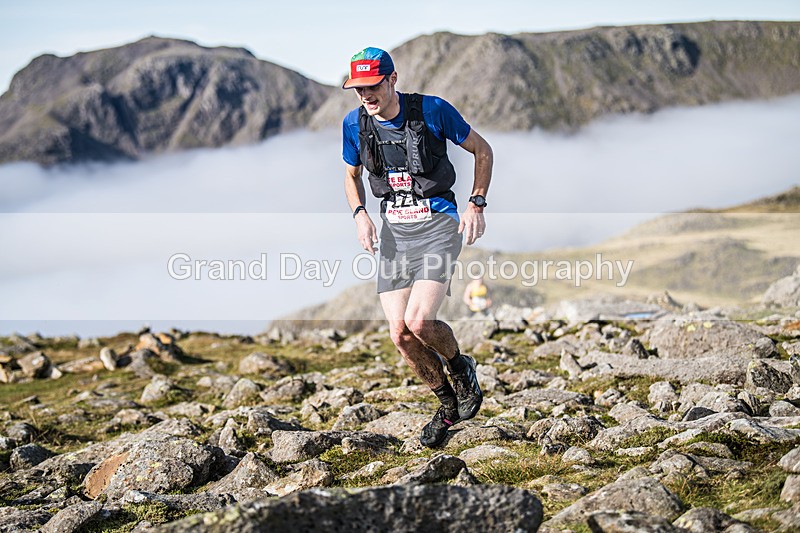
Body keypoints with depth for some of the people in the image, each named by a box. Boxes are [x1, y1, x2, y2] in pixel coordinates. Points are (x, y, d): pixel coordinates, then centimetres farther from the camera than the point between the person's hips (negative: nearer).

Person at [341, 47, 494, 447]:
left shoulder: (432, 110, -11)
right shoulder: (354, 124, 0)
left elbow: (482, 150, 1)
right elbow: (351, 175, 17)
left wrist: (476, 204, -8)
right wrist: (360, 214, -2)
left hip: (438, 224, -4)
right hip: (393, 230, 5)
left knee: (418, 322, -21)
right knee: (400, 335, -3)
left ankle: (461, 367, 12)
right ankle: (448, 405, 21)